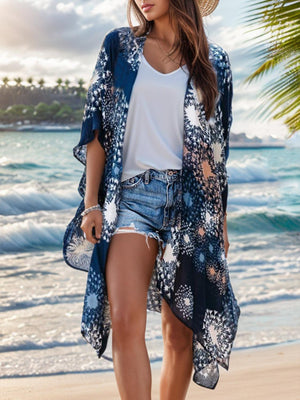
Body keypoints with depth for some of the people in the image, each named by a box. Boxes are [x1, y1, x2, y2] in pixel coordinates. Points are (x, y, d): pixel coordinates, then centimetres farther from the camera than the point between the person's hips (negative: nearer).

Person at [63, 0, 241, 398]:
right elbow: (97, 126, 6)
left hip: (191, 202, 1)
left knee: (180, 331, 3)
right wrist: (91, 203, -2)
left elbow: (217, 147, 12)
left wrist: (221, 220, 11)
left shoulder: (213, 61, 10)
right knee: (125, 321, -17)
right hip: (131, 196, 0)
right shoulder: (119, 46, 10)